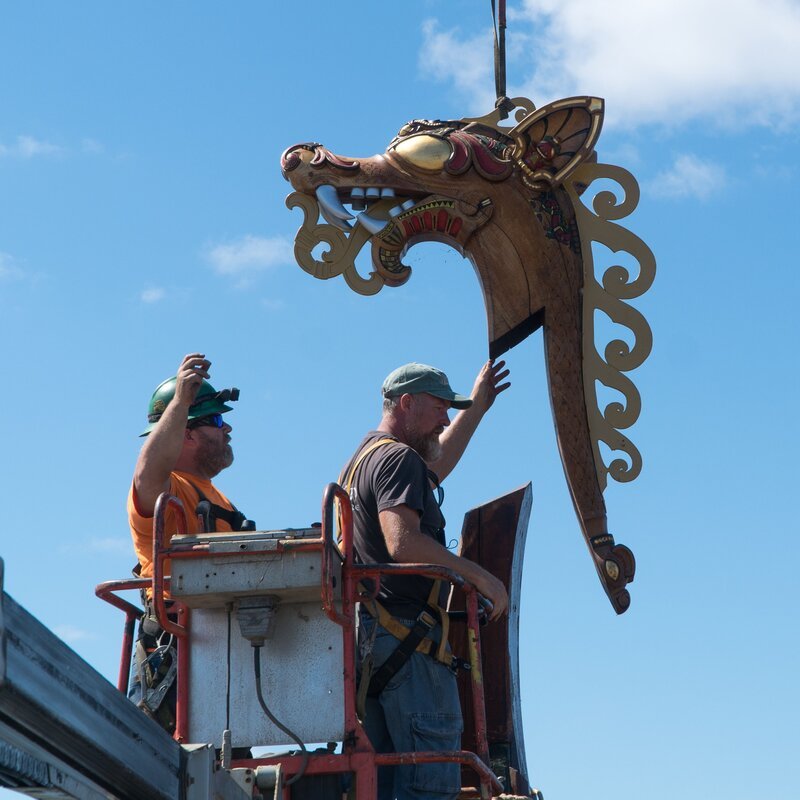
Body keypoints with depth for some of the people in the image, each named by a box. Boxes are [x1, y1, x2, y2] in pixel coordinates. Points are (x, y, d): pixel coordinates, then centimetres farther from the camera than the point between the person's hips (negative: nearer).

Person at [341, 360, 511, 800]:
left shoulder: (364, 458, 25)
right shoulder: (398, 458, -8)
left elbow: (434, 468, 44)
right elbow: (403, 541, -22)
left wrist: (476, 408, 48)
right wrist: (480, 576, -16)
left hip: (368, 639, 10)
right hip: (406, 636, -10)